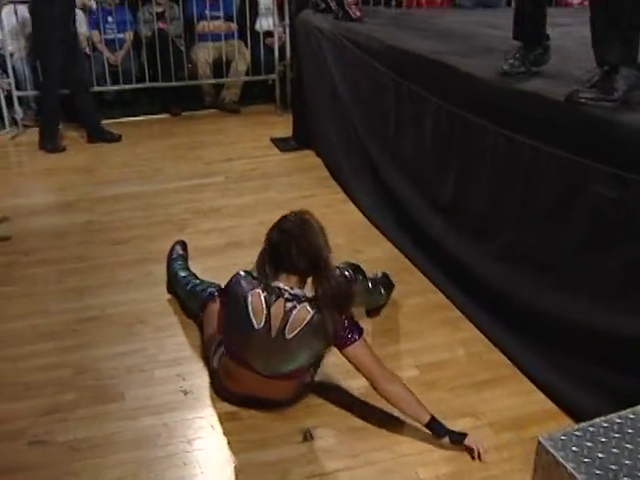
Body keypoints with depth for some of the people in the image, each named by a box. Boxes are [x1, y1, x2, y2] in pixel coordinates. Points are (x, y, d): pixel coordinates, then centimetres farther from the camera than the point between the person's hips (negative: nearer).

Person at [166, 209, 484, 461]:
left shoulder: (240, 288, -34)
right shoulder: (326, 316, -36)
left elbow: (220, 329, -10)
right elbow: (383, 380, -31)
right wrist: (443, 431, -23)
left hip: (229, 387, 0)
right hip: (286, 397, 0)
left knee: (211, 294, 28)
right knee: (343, 279, 12)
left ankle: (180, 277, 65)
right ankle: (373, 294, 49)